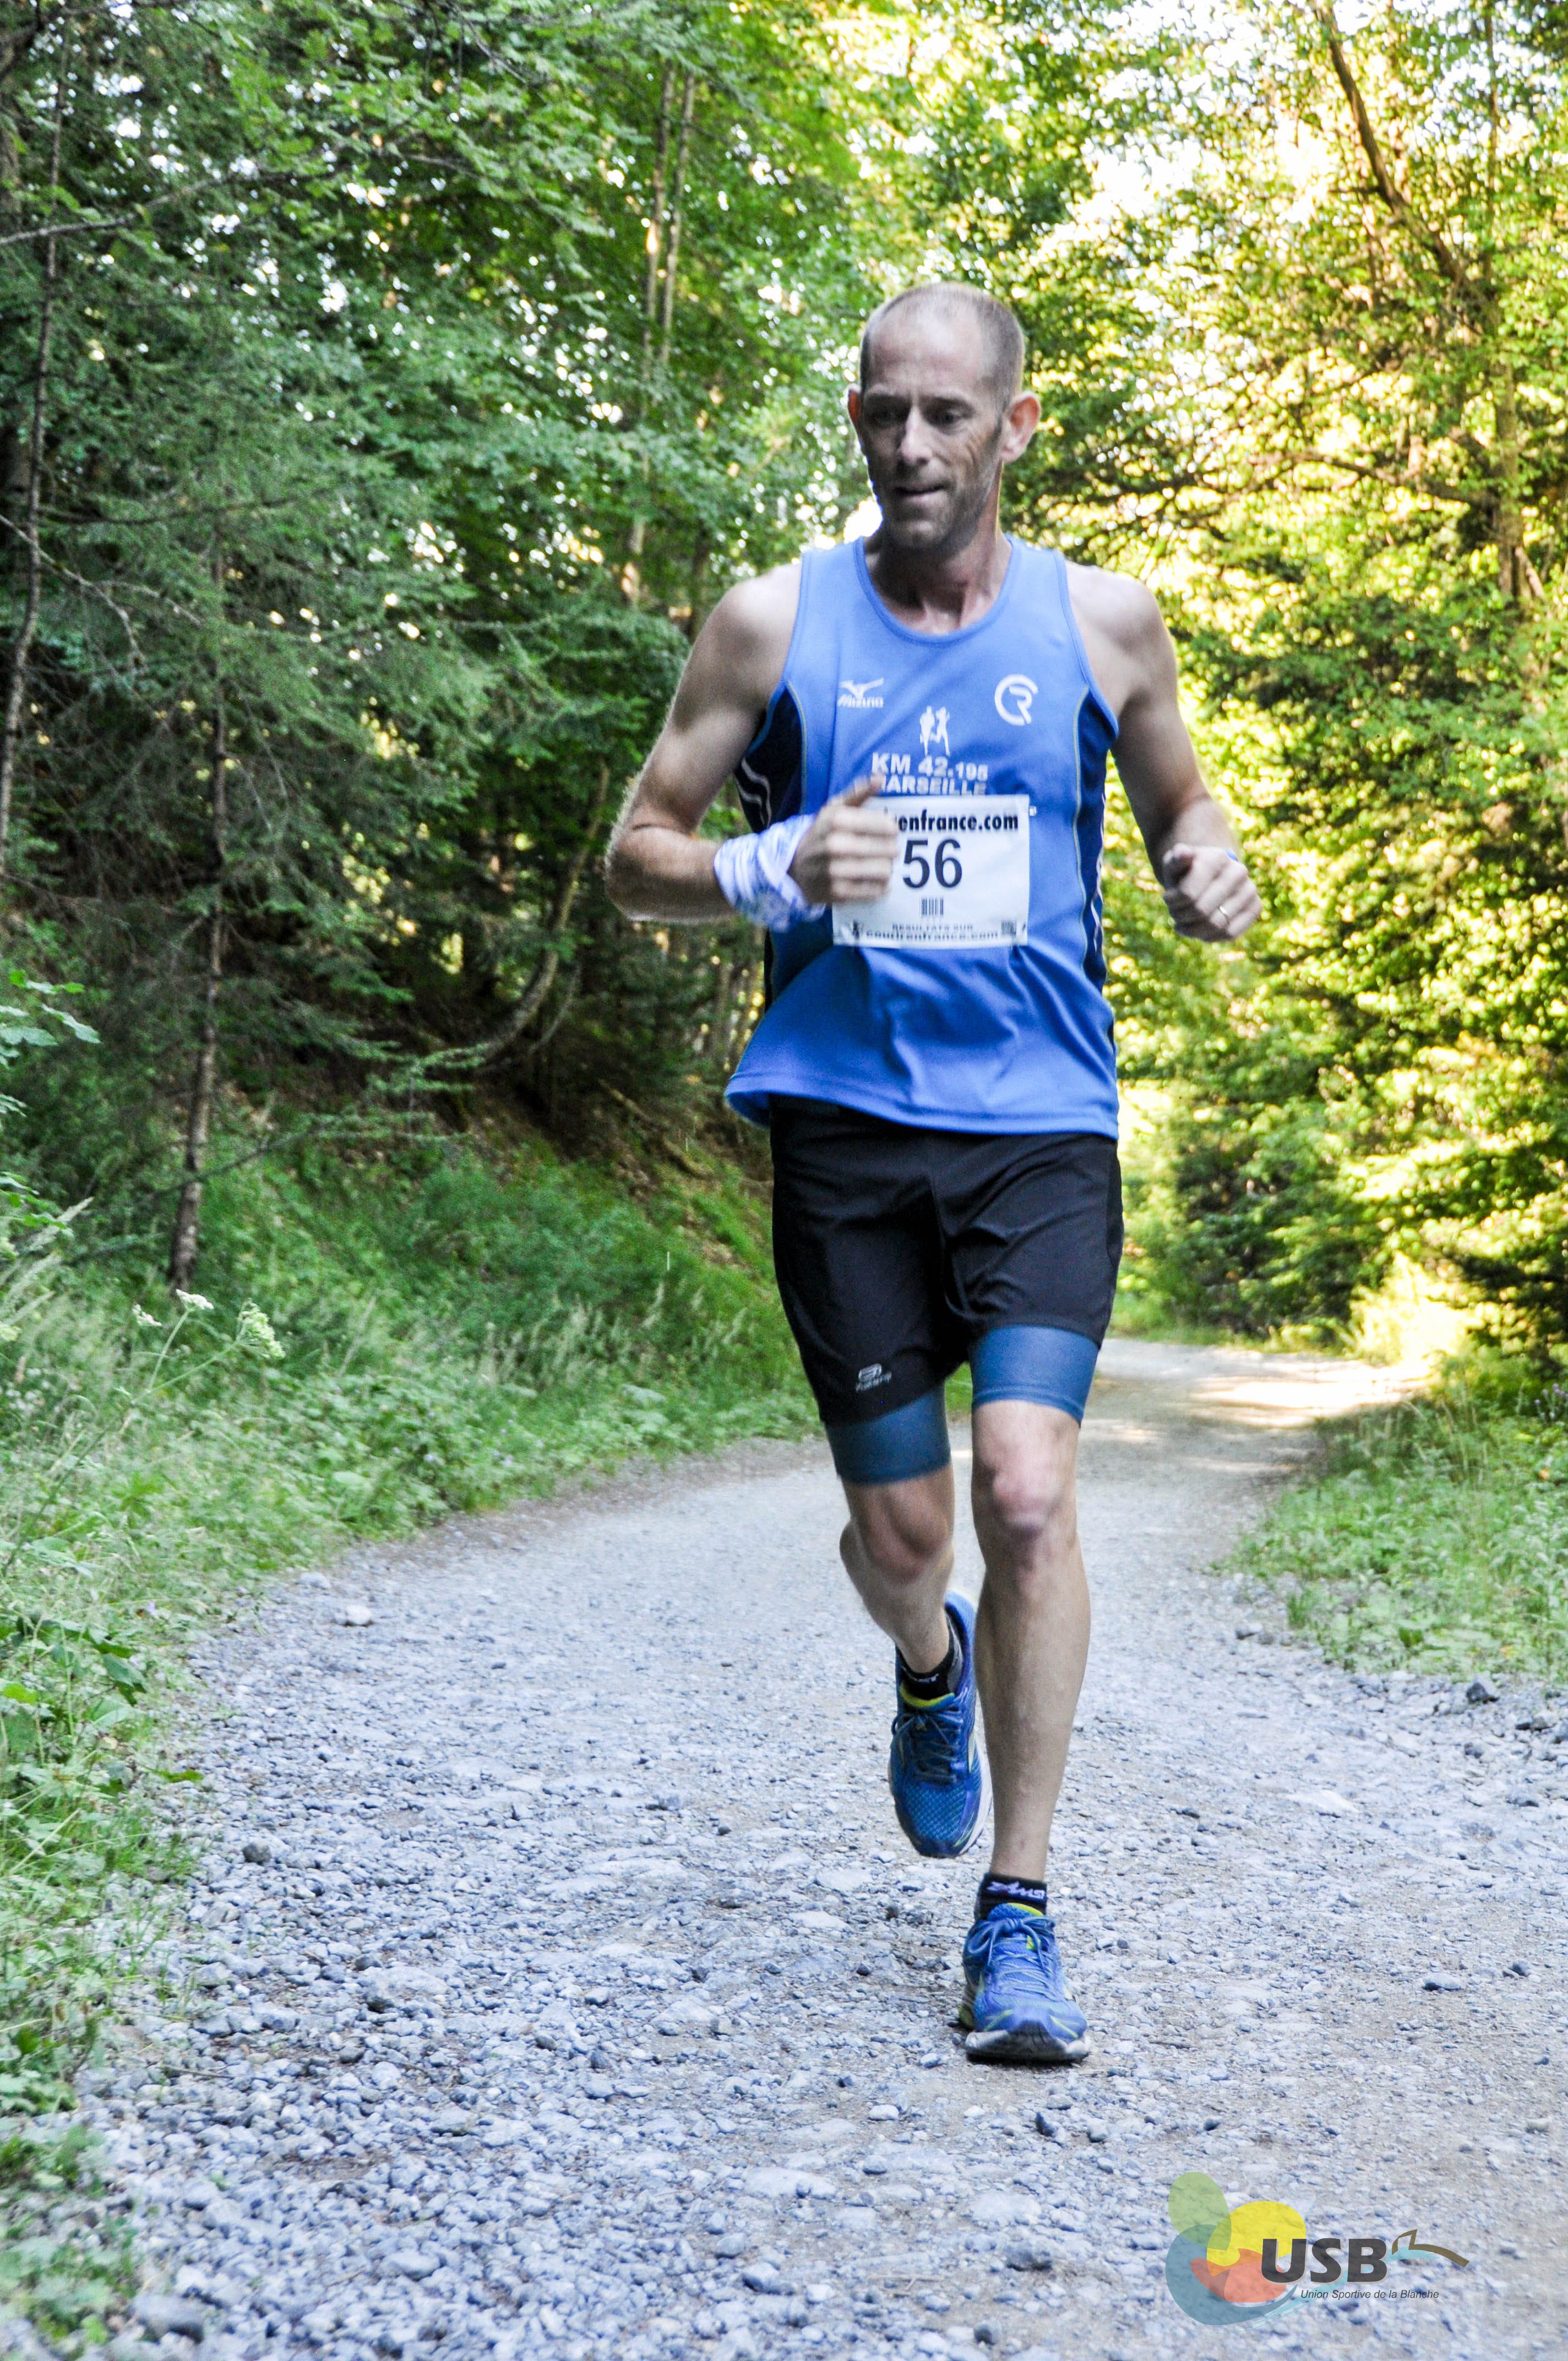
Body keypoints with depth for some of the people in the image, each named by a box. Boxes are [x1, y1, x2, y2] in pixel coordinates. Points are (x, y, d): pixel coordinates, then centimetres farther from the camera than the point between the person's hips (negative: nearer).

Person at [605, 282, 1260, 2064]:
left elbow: (1177, 801, 20)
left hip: (1040, 1125, 0)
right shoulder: (773, 623, 2)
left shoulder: (1102, 623, 5)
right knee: (899, 1529, 6)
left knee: (1028, 1496, -16)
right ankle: (931, 1668, 45)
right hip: (845, 1124, 1)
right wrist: (775, 869, -15)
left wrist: (1209, 873, -4)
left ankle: (1017, 1916, -1)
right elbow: (635, 856, 6)